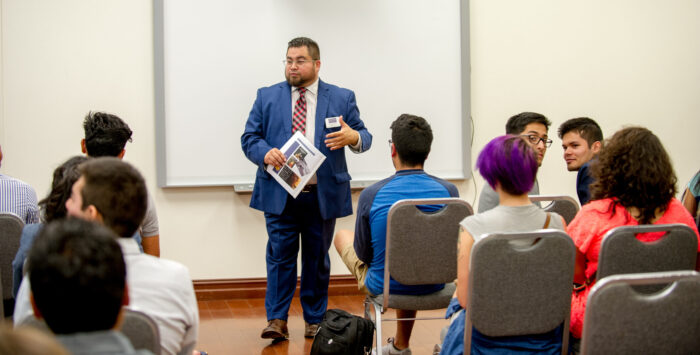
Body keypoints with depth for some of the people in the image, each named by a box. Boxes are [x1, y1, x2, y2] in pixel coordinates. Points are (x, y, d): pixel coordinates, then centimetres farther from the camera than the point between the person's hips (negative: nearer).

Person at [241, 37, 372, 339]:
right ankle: (277, 319, 4)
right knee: (280, 256, -2)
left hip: (323, 196, 0)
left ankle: (315, 320, 19)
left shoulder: (342, 98, 6)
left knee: (317, 258, 9)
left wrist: (354, 137, -20)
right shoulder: (267, 97, 8)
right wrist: (265, 153, -17)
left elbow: (364, 137, 5)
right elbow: (249, 138, 5)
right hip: (279, 194, 0)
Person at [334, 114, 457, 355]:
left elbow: (363, 254, -8)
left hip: (384, 287, -3)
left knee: (342, 236, 26)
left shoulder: (371, 195, -22)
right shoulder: (448, 191, -15)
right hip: (433, 286, 3)